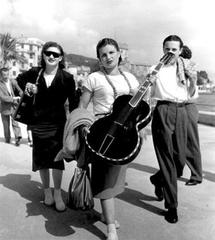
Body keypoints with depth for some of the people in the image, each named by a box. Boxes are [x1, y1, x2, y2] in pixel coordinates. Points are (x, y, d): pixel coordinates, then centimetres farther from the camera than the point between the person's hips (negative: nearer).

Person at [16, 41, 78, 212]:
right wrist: (27, 87, 1)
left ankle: (57, 194, 13)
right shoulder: (35, 73, 0)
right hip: (38, 123, 3)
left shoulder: (67, 78, -7)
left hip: (58, 124, -2)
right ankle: (47, 191, 28)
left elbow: (73, 103, -4)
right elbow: (20, 79, 21)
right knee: (42, 159, 10)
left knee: (57, 158, -3)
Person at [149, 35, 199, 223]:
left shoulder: (185, 68, 14)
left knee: (180, 158, 5)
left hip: (182, 113, 4)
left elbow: (192, 96, 13)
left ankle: (158, 180, 38)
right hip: (163, 112, -4)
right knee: (167, 159, -1)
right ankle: (171, 206, 12)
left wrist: (193, 79, -2)